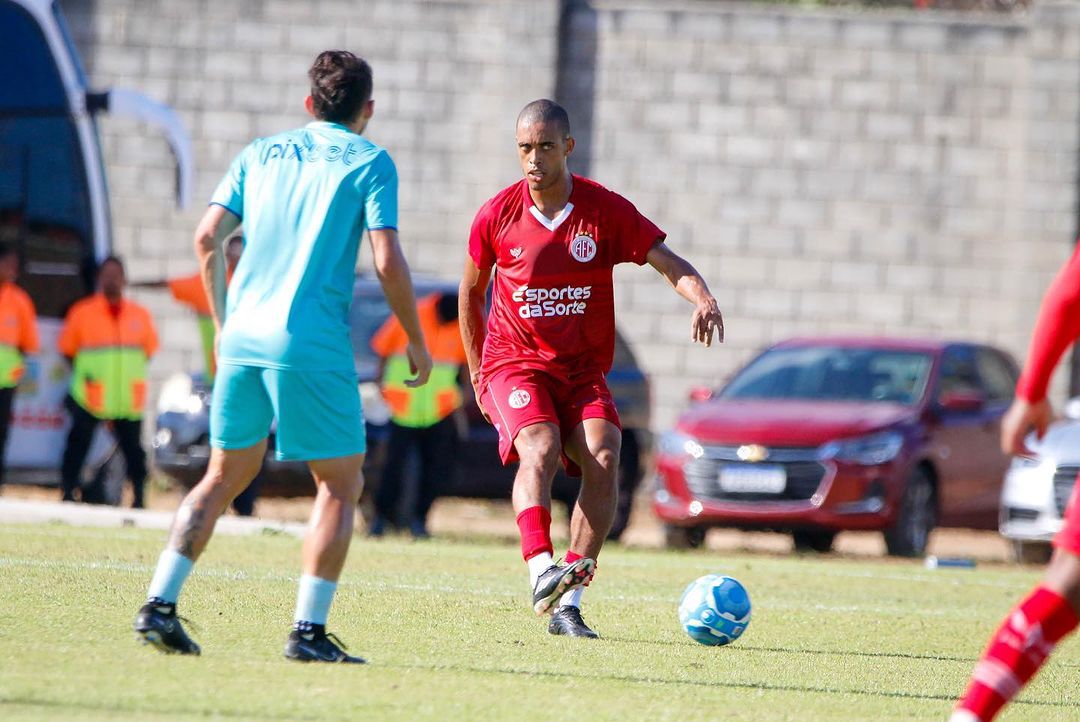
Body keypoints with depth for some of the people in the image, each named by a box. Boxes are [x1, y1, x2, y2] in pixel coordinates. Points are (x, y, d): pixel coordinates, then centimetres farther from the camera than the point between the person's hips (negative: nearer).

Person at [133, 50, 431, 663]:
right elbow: (388, 263, -6)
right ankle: (309, 630, -2)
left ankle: (160, 604, 5)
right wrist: (417, 343, 5)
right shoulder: (370, 162, 3)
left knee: (225, 476, 17)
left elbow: (208, 238, 9)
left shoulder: (262, 153, 16)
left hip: (244, 336, 5)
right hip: (313, 343, -5)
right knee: (342, 484, 6)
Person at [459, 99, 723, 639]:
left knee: (603, 459, -21)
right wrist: (478, 373, 13)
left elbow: (670, 264, -5)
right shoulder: (497, 215, -3)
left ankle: (568, 605, -16)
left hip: (583, 371, 1)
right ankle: (541, 571, -44)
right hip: (515, 364, -1)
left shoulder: (605, 210, -4)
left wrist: (703, 300, -27)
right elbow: (470, 292, 12)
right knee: (541, 448, -30)